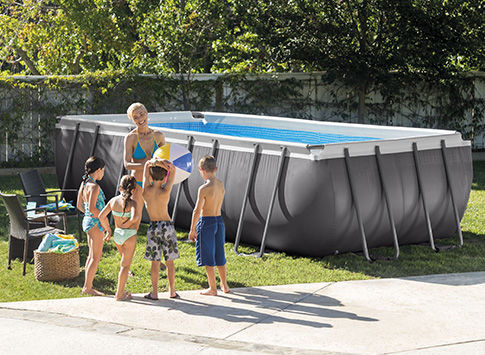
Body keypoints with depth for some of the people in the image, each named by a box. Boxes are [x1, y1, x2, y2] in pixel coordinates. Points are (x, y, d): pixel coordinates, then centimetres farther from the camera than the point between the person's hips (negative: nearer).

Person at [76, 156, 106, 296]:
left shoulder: (84, 184, 8)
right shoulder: (94, 186, -20)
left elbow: (79, 206, 15)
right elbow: (92, 208, -26)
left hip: (87, 220, 9)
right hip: (95, 223, -9)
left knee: (92, 255, 17)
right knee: (96, 257, -1)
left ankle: (87, 286, 22)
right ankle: (88, 287, 1)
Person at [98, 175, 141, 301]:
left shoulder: (113, 200, 0)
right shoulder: (132, 203, -15)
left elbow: (102, 216, 3)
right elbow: (134, 218, -33)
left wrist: (108, 230, 14)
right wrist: (127, 224, -14)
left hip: (117, 234, 5)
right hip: (129, 235, -5)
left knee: (125, 262, 25)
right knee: (125, 265, 5)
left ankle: (121, 290, 26)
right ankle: (119, 294, 7)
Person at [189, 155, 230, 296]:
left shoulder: (204, 188, -19)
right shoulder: (221, 185, 2)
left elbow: (197, 210, -17)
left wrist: (192, 229, -11)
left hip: (206, 222, -7)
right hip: (219, 220, 7)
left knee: (208, 257, 3)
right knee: (219, 254, 19)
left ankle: (213, 288, 8)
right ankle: (224, 285, 28)